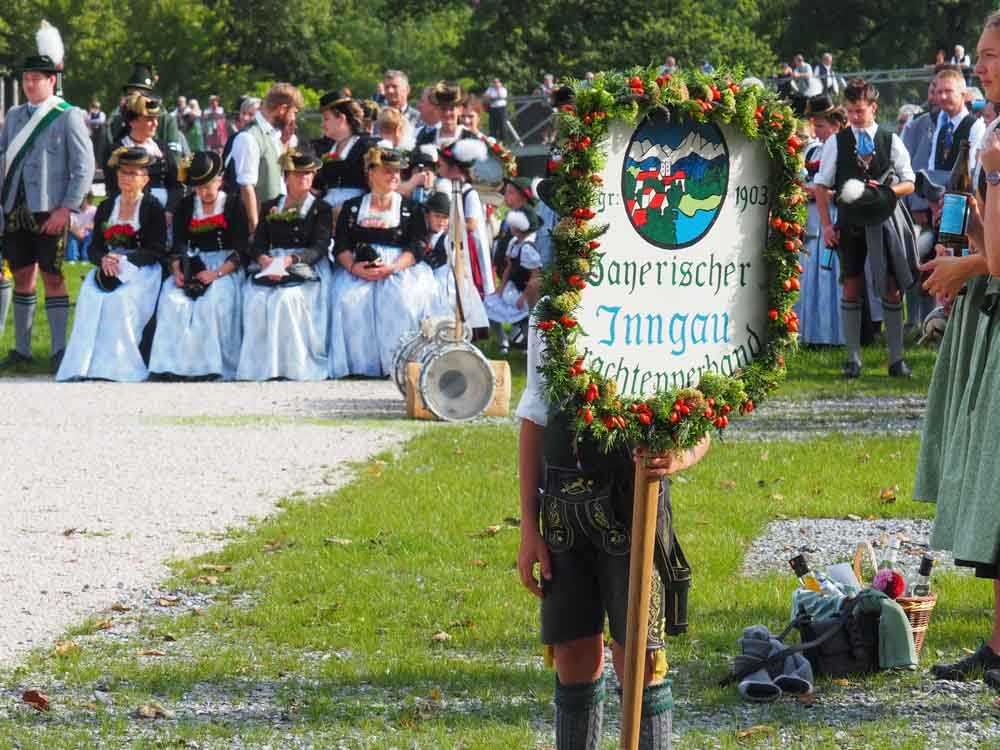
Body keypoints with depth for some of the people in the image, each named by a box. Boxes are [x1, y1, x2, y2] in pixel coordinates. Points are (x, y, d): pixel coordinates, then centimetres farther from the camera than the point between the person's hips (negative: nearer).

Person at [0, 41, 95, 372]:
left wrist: (65, 209, -12)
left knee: (52, 278, -2)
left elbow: (84, 167, -7)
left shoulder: (68, 117, -3)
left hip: (49, 212, -5)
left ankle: (59, 350, 4)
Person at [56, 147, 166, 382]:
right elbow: (94, 248, 13)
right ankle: (86, 364, -29)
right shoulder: (106, 208, 17)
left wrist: (124, 260, -18)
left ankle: (120, 365, -29)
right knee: (90, 296, -27)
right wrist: (104, 259, -12)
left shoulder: (153, 208, 2)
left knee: (121, 298, -33)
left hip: (142, 269, -4)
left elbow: (156, 252, -6)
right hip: (109, 267, 4)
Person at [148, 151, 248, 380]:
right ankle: (175, 364, -28)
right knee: (173, 300, -26)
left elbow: (242, 250, -3)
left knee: (213, 301, -33)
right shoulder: (186, 207, 17)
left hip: (225, 267, -3)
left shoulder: (233, 205, 6)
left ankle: (214, 365, -27)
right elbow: (177, 247, 8)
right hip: (192, 266, 3)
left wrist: (217, 273, -17)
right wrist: (177, 273, -13)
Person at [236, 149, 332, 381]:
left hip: (307, 269, -3)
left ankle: (293, 367, -33)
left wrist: (291, 260, -19)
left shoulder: (320, 208, 13)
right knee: (257, 300, -30)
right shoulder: (270, 207, 22)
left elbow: (320, 247, -2)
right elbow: (257, 243, 11)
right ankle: (260, 366, -29)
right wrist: (264, 260, -14)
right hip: (269, 267, 3)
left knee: (287, 299, -34)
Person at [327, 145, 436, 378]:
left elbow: (416, 247, 2)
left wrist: (392, 268, -16)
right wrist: (353, 266, -15)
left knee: (402, 300, -34)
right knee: (349, 298, -31)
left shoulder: (410, 209, 16)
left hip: (400, 268, -1)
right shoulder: (352, 208, 19)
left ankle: (396, 361, -29)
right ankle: (359, 363, -29)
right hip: (359, 269, 1)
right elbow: (340, 246, 8)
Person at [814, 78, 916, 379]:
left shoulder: (890, 141, 3)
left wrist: (885, 192, -14)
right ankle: (853, 357, 9)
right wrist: (826, 225, -3)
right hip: (850, 222, 0)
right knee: (852, 286, 3)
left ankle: (896, 357, 5)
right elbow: (821, 185, 5)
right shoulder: (836, 142, 3)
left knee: (891, 287, 0)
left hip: (885, 222, 0)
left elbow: (909, 184, 5)